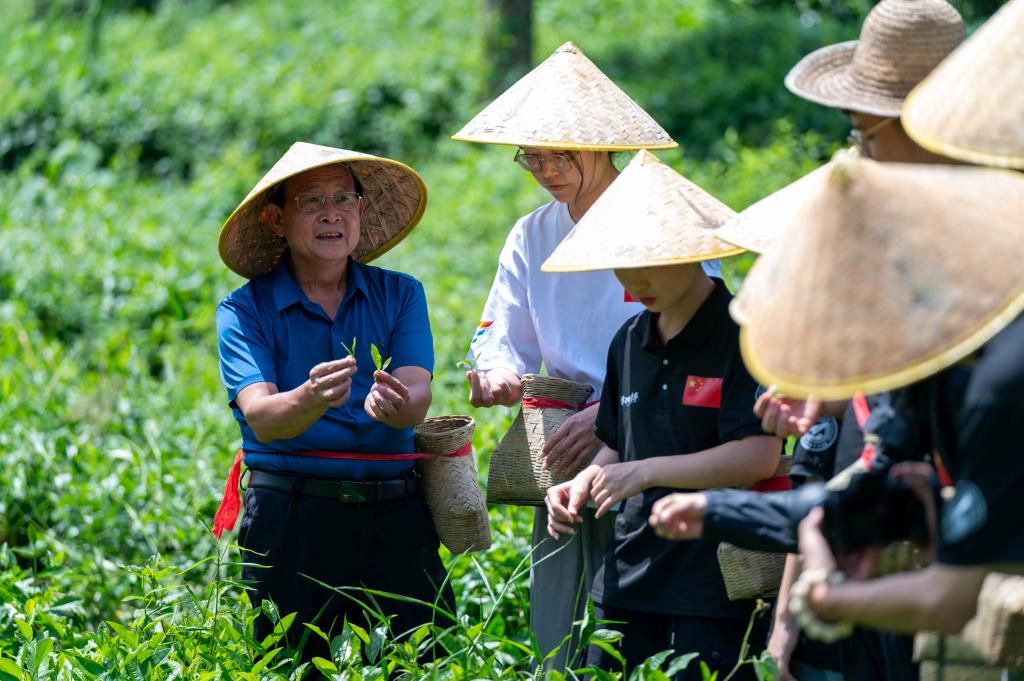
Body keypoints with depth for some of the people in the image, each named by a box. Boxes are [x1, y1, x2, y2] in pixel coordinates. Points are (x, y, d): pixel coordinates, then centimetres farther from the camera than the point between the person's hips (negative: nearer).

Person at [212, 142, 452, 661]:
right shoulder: (244, 311, 1)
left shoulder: (400, 295, 7)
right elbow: (261, 417, -13)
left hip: (395, 518, 1)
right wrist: (312, 400, -35)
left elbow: (416, 398, -7)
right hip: (290, 518, -1)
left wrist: (395, 404, -31)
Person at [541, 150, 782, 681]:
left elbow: (759, 456, -16)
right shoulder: (629, 341, 14)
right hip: (629, 575, 7)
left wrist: (646, 472, -20)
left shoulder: (742, 336, -8)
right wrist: (585, 483, 1)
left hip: (712, 581, -6)